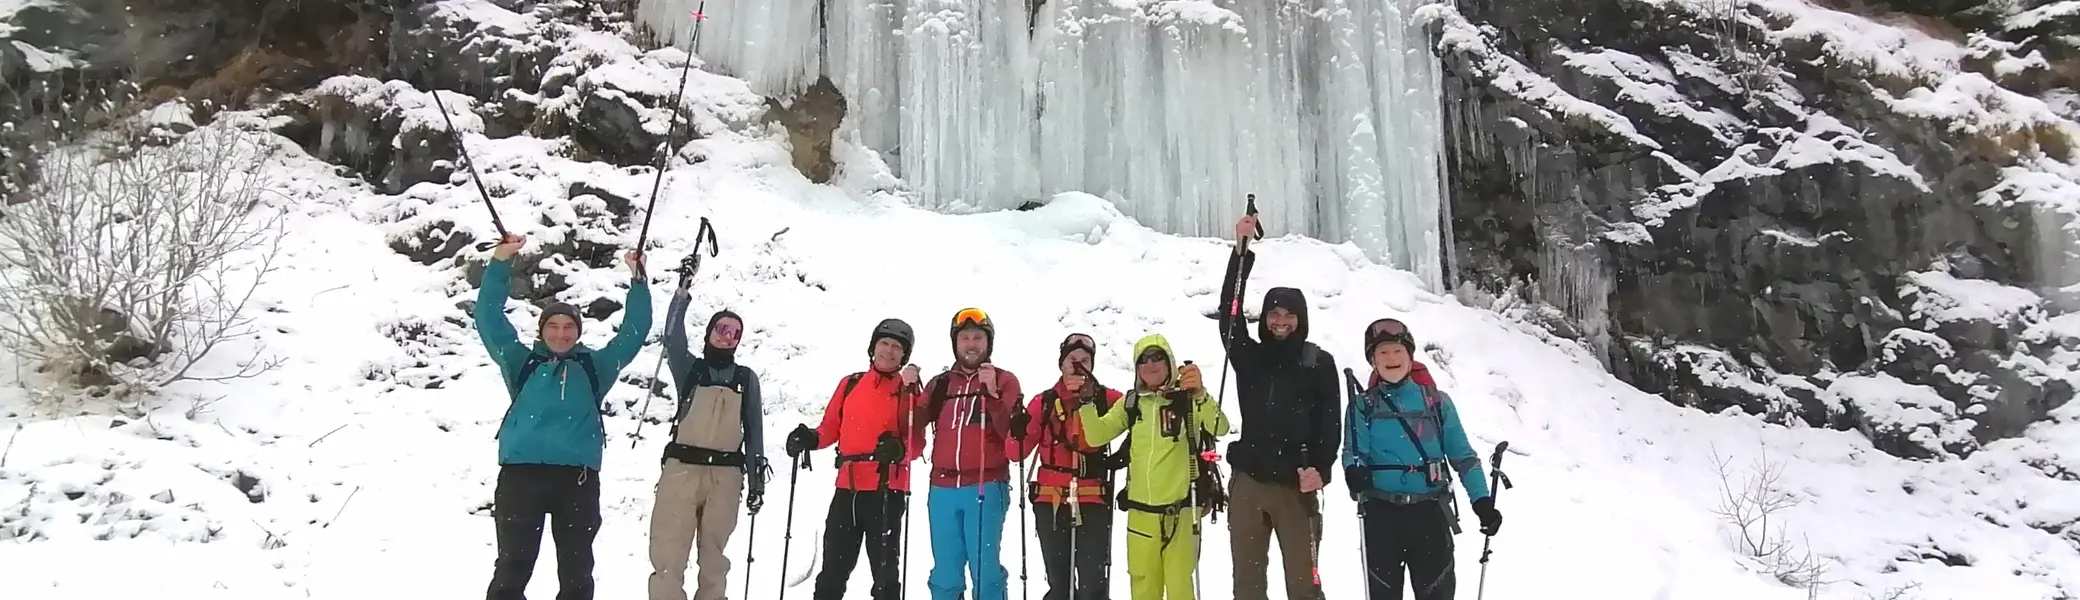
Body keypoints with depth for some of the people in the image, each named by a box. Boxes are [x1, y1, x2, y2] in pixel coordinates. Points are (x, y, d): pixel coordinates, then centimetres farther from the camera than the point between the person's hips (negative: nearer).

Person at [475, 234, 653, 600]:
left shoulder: (594, 367, 20)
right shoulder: (522, 363, 18)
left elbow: (633, 332, 17)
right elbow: (489, 319, 11)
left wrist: (639, 281, 9)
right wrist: (500, 264, 0)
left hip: (578, 476, 1)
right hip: (521, 471, -1)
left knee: (576, 569, 6)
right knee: (513, 566, -2)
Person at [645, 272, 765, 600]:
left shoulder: (746, 377, 14)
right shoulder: (689, 367, 12)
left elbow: (754, 430, 12)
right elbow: (673, 337, -6)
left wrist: (757, 479, 7)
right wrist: (683, 291, -14)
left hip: (726, 474, 1)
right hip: (682, 468, -1)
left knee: (714, 552, 6)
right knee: (668, 551, -8)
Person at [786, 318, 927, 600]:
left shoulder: (909, 390, 2)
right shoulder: (850, 384, 13)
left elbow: (917, 442, -4)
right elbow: (831, 428, 15)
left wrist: (899, 449, -25)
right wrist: (810, 439, -5)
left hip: (886, 492, -4)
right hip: (847, 489, 4)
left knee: (884, 572, 2)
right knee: (833, 570, 10)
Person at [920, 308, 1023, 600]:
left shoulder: (1004, 381, 5)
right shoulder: (940, 384, 14)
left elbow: (1012, 433, -8)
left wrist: (992, 393, -19)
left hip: (986, 488, -3)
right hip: (943, 489, 4)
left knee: (985, 570, -7)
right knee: (945, 573, 6)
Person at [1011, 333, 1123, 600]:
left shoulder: (1107, 399, 2)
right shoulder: (1044, 402, 7)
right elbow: (1019, 452, 5)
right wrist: (1018, 431, -15)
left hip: (1092, 501, -2)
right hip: (1050, 502, 2)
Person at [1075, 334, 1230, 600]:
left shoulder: (1187, 398, -4)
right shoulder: (1130, 402, 9)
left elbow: (1220, 428, -19)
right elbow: (1096, 436, 4)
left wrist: (1200, 393, -36)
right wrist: (1086, 404, -12)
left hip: (1180, 506, -4)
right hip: (1140, 509, 4)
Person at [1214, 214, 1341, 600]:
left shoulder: (1320, 364, 5)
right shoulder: (1249, 357, 10)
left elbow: (1330, 423, 1)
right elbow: (1229, 313, -1)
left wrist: (1320, 469, -14)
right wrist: (1241, 251, -7)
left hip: (1296, 485, -2)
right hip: (1248, 482, 3)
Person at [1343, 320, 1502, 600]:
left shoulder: (1437, 402, 6)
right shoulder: (1363, 406, 5)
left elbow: (1462, 455, 5)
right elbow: (1354, 451, -5)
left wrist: (1482, 500, -6)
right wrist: (1354, 471, -29)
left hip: (1430, 512, 0)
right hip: (1381, 514, 0)